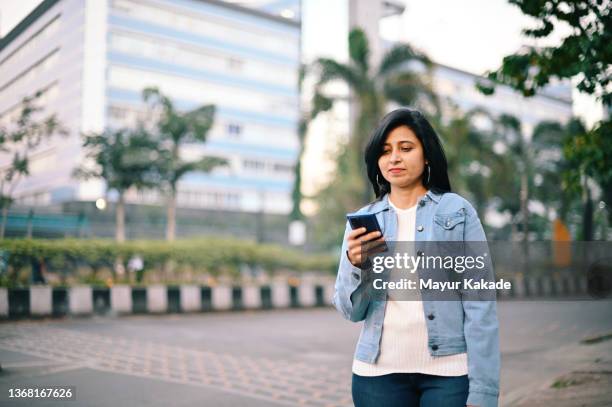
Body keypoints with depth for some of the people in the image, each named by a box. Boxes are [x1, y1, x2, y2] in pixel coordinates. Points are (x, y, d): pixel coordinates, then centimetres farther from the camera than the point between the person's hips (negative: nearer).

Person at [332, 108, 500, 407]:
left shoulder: (457, 211, 0)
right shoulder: (363, 219, 6)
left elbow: (480, 305, -5)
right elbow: (351, 311, 4)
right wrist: (355, 265, -15)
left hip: (449, 371, -2)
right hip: (378, 373, 3)